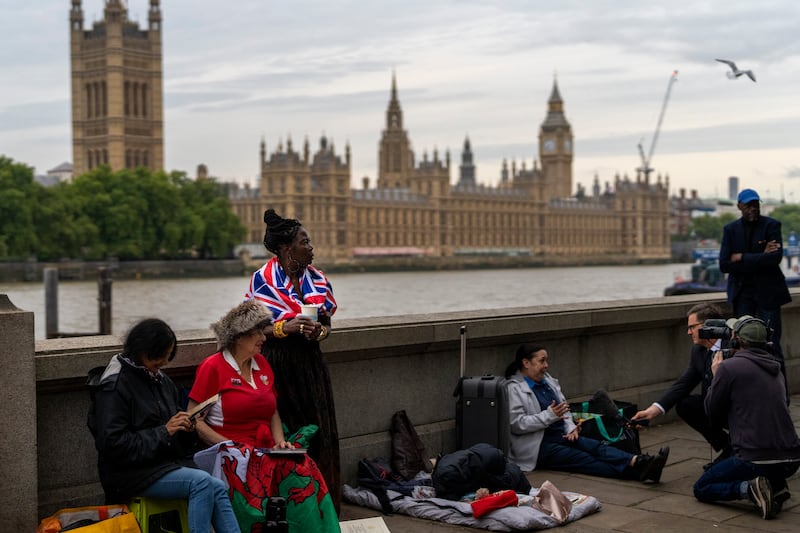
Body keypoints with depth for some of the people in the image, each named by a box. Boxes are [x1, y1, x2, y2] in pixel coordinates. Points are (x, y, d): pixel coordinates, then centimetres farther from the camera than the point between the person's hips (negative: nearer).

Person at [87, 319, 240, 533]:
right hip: (130, 472, -7)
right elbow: (112, 443, -17)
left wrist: (186, 428, -1)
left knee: (218, 488, -20)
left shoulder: (162, 381, 15)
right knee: (203, 482, -28)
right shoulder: (114, 386, -8)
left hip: (168, 462, 7)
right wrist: (164, 432, -18)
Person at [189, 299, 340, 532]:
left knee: (303, 471, -26)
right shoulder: (213, 367, -3)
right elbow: (195, 421, -6)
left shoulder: (262, 365, 16)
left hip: (266, 450, 5)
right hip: (234, 455, -5)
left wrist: (280, 440, 4)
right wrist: (231, 446, -13)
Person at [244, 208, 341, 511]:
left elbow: (326, 322, 12)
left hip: (310, 363, 5)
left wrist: (321, 332, -11)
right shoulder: (262, 280, -8)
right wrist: (286, 328, -23)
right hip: (278, 364, -5)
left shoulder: (316, 279, 7)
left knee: (318, 431, 6)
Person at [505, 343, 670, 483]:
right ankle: (635, 470, -43)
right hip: (540, 446, -8)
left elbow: (564, 408, 22)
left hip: (563, 437, 8)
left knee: (597, 447, -20)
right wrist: (549, 415, -21)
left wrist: (571, 428, 1)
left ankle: (637, 462, -42)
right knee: (584, 460, -25)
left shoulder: (548, 381, 18)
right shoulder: (514, 389, -7)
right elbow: (516, 423, -16)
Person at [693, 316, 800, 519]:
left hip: (756, 459, -7)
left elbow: (712, 413, 2)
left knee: (701, 489, 14)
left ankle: (748, 489, -11)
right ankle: (776, 485, 11)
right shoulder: (775, 369, 15)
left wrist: (716, 376, 16)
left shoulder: (729, 367, -8)